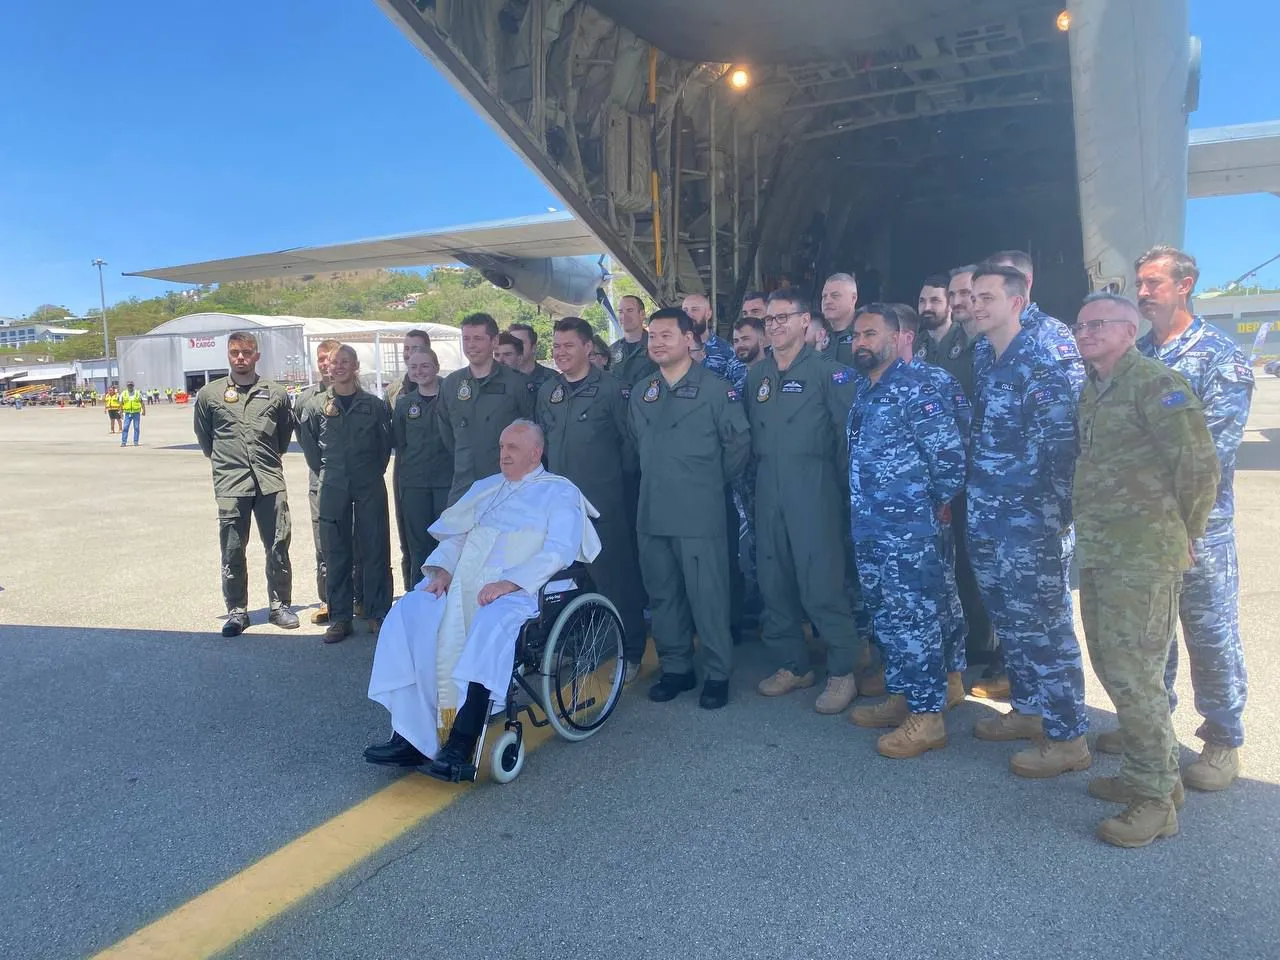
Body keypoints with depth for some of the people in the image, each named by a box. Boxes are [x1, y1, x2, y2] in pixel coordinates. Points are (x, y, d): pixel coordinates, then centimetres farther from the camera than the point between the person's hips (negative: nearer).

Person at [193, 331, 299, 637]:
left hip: (271, 482, 0)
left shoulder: (275, 393, 4)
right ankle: (237, 611, 18)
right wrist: (224, 460, 15)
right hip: (230, 485, 0)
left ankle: (280, 605, 19)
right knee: (232, 551, 5)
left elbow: (286, 431, 19)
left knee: (278, 547, 5)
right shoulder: (209, 394, 4)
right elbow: (203, 436, 16)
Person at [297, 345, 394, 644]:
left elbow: (386, 439, 10)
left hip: (369, 485, -1)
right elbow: (307, 438, 16)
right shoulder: (317, 404, 4)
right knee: (336, 552, 5)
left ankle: (378, 613, 11)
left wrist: (376, 469, 8)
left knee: (375, 549, 2)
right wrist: (322, 468, 11)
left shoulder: (374, 404, 0)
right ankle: (339, 617, 12)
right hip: (333, 487, 1)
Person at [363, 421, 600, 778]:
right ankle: (410, 736, -20)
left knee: (491, 624, -38)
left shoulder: (560, 492, 8)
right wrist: (441, 568, -1)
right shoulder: (485, 487, 28)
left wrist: (509, 582, -20)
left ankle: (462, 744, -34)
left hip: (519, 589, -6)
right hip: (461, 582, 6)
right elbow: (455, 535, 21)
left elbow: (559, 550, -7)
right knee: (408, 613, -20)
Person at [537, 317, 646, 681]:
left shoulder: (610, 388, -7)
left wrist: (620, 475, -2)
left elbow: (629, 440, -4)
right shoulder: (547, 391, 11)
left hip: (604, 501, -6)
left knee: (616, 575, 0)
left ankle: (631, 651, 13)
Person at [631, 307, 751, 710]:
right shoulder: (641, 393, 11)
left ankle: (718, 674, 15)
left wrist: (715, 481, 6)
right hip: (652, 513, 6)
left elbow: (739, 443, -1)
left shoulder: (716, 389, -5)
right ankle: (675, 667, 27)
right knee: (663, 595, 13)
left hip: (700, 514, -5)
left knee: (708, 596, 1)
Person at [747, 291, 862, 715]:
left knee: (821, 583, -6)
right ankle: (792, 664, 23)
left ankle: (842, 671, 9)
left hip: (812, 487, -5)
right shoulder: (757, 374, 14)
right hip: (768, 489, 6)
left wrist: (843, 483, -7)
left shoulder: (826, 370, -2)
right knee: (773, 580, 9)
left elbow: (847, 429, -6)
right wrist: (755, 476, 9)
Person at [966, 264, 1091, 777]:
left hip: (1029, 523, -8)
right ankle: (1027, 710, 34)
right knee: (1008, 621, 18)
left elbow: (1061, 445, -17)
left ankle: (1067, 736, 13)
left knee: (1042, 626, 0)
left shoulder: (1040, 365, -13)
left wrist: (1055, 515, -15)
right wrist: (967, 502, 14)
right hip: (988, 522, 8)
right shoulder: (988, 366, 12)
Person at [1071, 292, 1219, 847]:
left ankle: (1156, 797, 10)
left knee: (1133, 675, -5)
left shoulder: (1155, 383, -12)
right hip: (1097, 553, 9)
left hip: (1143, 557, -9)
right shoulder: (1092, 391, 15)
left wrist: (1182, 533, -6)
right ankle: (1145, 773, 32)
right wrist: (1087, 529, 16)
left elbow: (1199, 463, -17)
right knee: (1110, 667, 16)